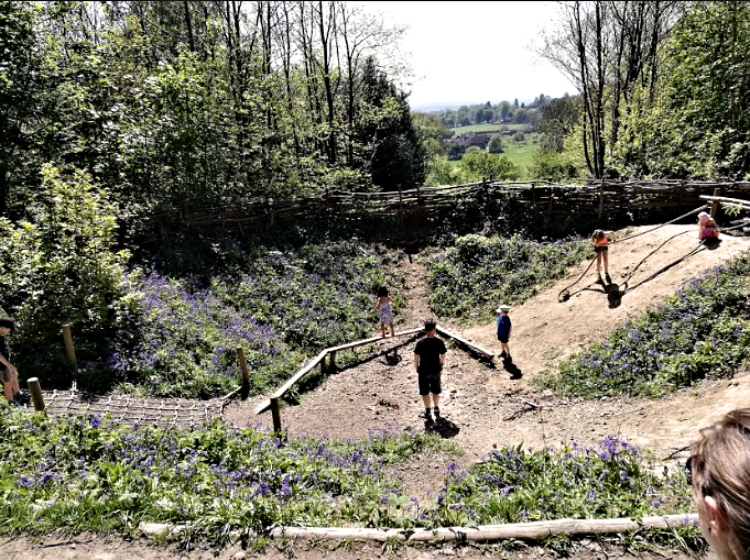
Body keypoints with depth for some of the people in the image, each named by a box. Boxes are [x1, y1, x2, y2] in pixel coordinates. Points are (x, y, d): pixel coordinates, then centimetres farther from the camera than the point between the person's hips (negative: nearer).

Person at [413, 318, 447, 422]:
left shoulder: (420, 343, -20)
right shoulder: (439, 342, -15)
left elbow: (416, 357, -12)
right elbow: (443, 356, -5)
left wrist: (417, 368, 5)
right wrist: (442, 365, 13)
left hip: (424, 371, -2)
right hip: (436, 370, 2)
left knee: (425, 392, 15)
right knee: (436, 391, 22)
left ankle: (428, 413, 26)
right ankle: (437, 410, 38)